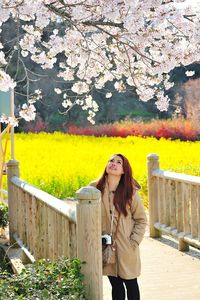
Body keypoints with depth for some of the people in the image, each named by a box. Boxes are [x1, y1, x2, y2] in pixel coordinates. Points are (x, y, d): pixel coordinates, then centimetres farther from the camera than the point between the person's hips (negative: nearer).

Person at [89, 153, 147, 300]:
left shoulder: (130, 192, -9)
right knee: (115, 284, 12)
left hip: (126, 248, -1)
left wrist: (134, 241, -7)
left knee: (130, 283, 10)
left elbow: (141, 219, 0)